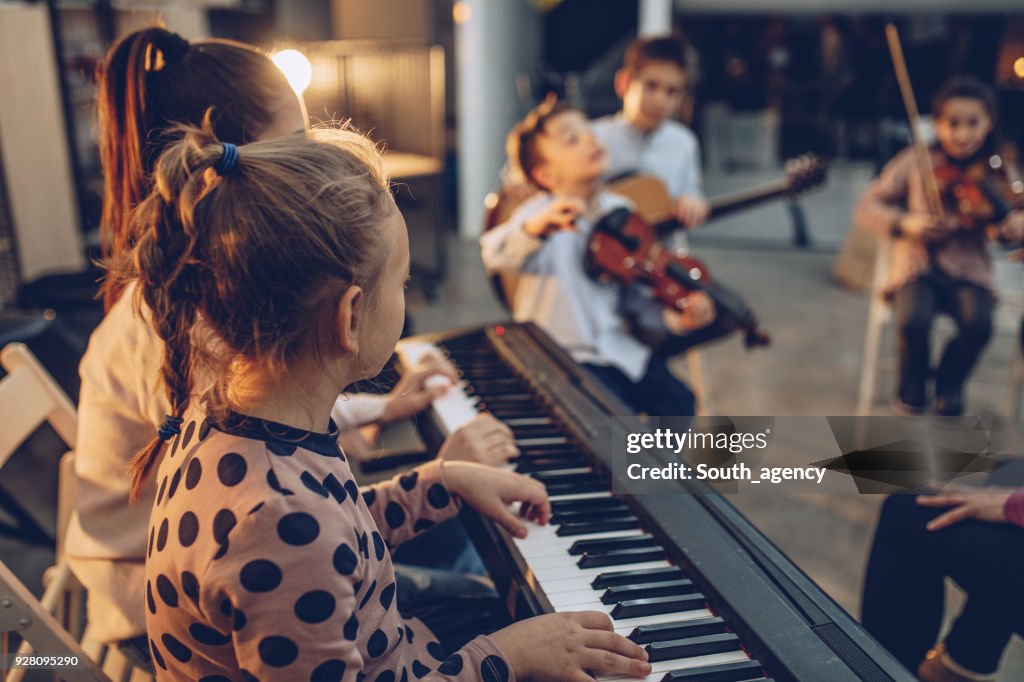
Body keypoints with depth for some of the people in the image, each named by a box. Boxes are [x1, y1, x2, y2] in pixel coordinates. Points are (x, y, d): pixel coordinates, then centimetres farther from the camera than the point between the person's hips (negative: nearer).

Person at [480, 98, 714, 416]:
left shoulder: (620, 211, 5)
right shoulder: (539, 215, -13)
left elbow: (632, 294, 10)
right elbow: (495, 258, -35)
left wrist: (673, 319, -7)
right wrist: (534, 228, -55)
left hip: (619, 347, 5)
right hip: (564, 354, -5)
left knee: (678, 402, -9)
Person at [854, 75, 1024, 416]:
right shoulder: (915, 162, -2)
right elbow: (867, 206, -2)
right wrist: (904, 223, -20)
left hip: (968, 271, 1)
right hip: (917, 266, -1)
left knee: (978, 324, -28)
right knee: (913, 320, -30)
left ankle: (949, 382, 7)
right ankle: (912, 382, 4)